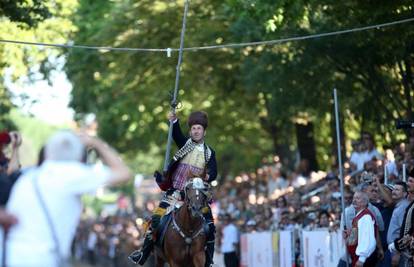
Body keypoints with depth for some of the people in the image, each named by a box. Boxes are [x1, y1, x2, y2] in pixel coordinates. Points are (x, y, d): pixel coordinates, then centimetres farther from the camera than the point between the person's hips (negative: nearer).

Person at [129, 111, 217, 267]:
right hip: (175, 191, -1)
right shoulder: (185, 143, 4)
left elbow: (213, 172, -3)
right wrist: (173, 121, -35)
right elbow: (176, 134, -15)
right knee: (156, 220, -10)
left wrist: (208, 176, -27)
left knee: (210, 227, -4)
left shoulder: (209, 152, 8)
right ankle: (144, 251, 1)